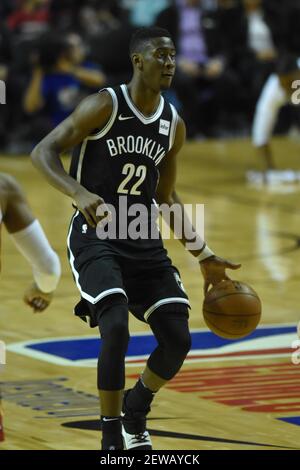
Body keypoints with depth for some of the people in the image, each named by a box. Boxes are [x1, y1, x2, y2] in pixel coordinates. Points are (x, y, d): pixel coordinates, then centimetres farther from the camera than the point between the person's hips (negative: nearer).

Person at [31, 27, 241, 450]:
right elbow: (43, 153, -16)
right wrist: (80, 194, -34)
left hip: (144, 241, 6)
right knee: (116, 329, -24)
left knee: (177, 340, -3)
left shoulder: (173, 125, 6)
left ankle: (136, 409, 26)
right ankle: (112, 438, -9)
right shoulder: (105, 105, -12)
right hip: (96, 236, -6)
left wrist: (203, 255, 15)